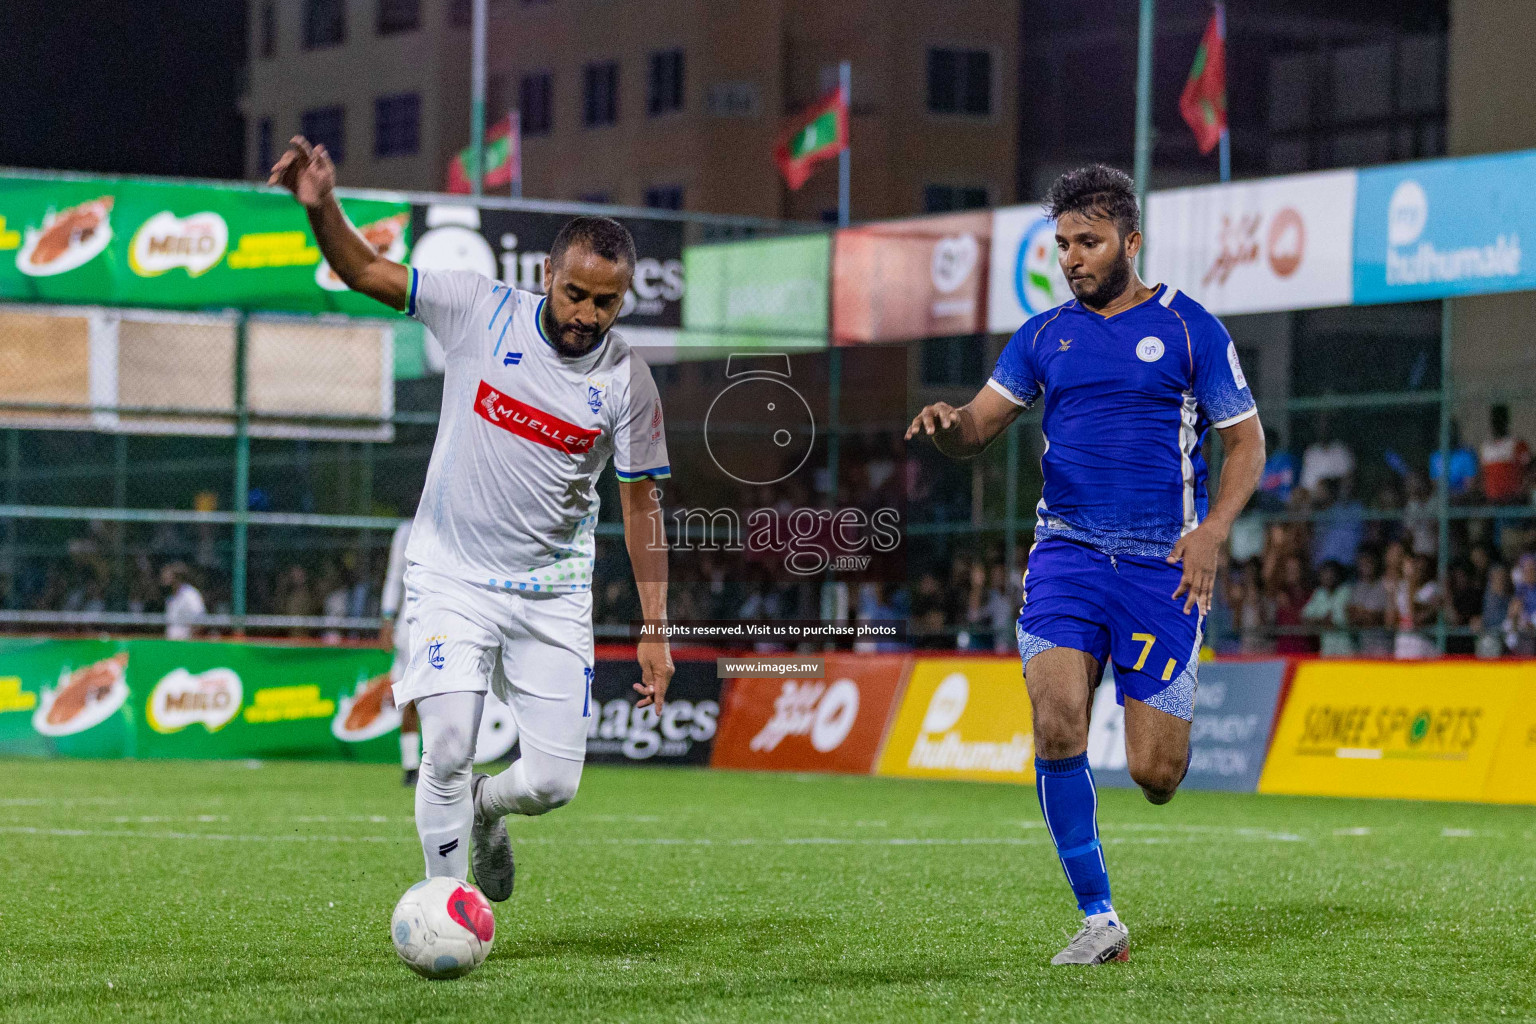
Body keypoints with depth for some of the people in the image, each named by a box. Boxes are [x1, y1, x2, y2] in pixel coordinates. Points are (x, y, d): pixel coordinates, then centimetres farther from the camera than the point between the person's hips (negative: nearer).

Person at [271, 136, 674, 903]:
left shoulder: (626, 380, -6)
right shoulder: (482, 312, -8)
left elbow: (641, 506, 1)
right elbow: (365, 271, -4)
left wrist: (654, 631, 0)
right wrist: (321, 207, -24)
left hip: (554, 594, 1)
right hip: (453, 579, -1)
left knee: (552, 783, -2)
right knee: (447, 754, -15)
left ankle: (486, 809, 34)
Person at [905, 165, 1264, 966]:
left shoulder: (1187, 328, 2)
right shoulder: (1044, 336, 10)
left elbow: (1247, 442, 5)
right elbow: (979, 429, 7)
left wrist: (1211, 532, -10)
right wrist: (948, 424, -18)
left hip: (1163, 564, -2)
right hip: (1067, 551, 2)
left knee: (1155, 776, -4)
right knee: (1056, 724, -21)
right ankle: (1098, 921, -8)